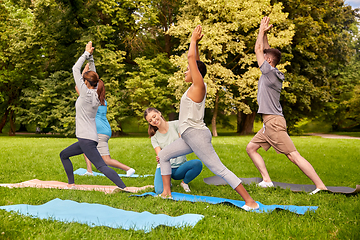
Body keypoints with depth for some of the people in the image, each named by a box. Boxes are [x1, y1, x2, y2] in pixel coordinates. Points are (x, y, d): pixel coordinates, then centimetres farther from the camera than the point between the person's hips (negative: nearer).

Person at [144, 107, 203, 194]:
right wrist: (160, 159, -33)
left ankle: (184, 183, -2)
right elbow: (160, 155, -7)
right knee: (160, 191, -30)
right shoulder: (154, 137, 6)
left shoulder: (176, 124, 0)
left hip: (180, 167, 0)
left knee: (198, 163, -33)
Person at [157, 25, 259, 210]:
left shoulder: (199, 86, -11)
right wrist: (195, 42, 20)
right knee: (163, 155, 15)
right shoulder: (195, 87, 13)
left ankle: (250, 202, -10)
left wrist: (193, 40, -1)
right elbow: (194, 60, 23)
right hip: (189, 136, 10)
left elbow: (191, 57, -14)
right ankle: (166, 193, 19)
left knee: (219, 169, -11)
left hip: (196, 134, -10)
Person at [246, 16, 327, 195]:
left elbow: (258, 49, -4)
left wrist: (261, 31, 7)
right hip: (269, 122, 10)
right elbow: (265, 51, 26)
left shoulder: (270, 72, -11)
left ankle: (321, 187, -12)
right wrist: (264, 33, 25)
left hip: (274, 121, -10)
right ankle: (267, 181, 8)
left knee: (293, 155, -12)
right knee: (251, 148, 13)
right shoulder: (271, 73, 14)